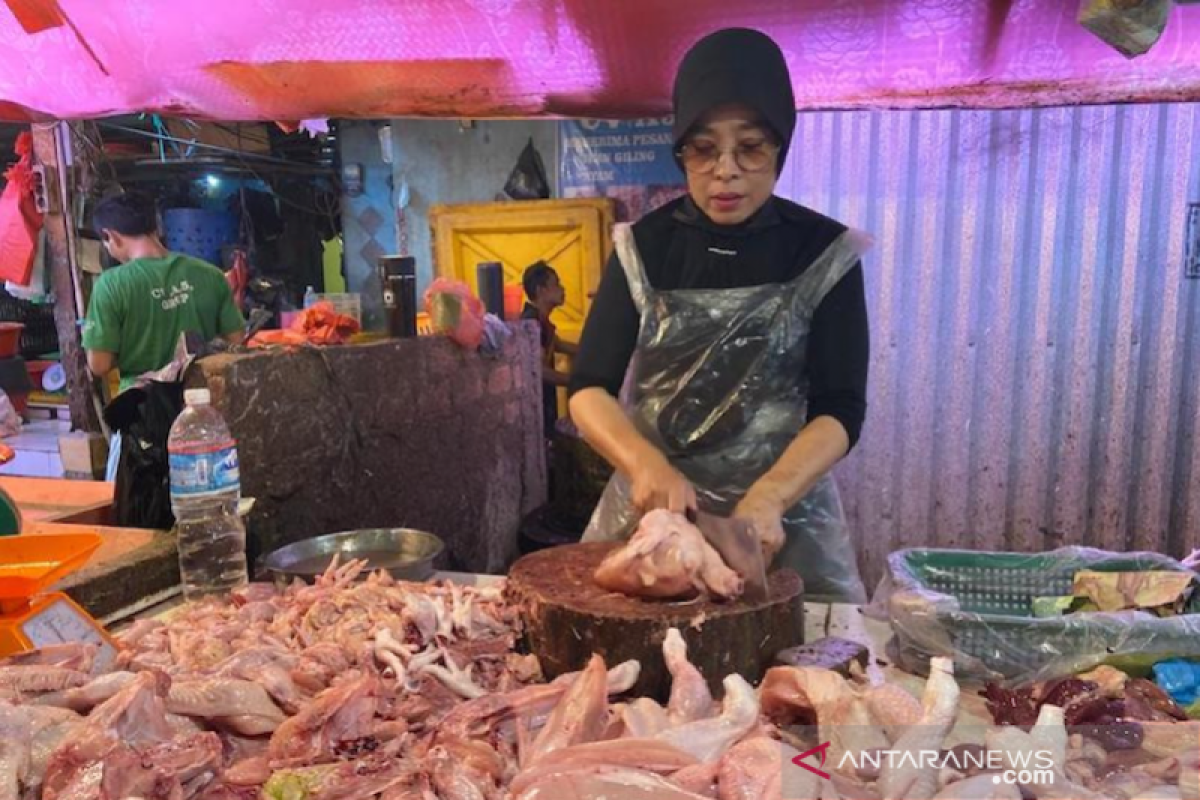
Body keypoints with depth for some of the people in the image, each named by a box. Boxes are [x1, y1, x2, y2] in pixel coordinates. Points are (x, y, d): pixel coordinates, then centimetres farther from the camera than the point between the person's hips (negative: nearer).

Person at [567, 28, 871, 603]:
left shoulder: (824, 252, -3)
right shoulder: (642, 247, 0)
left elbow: (841, 408, -9)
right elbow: (588, 389, -4)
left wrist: (767, 497, -26)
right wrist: (646, 464, -24)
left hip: (783, 519, -1)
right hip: (649, 510, 1)